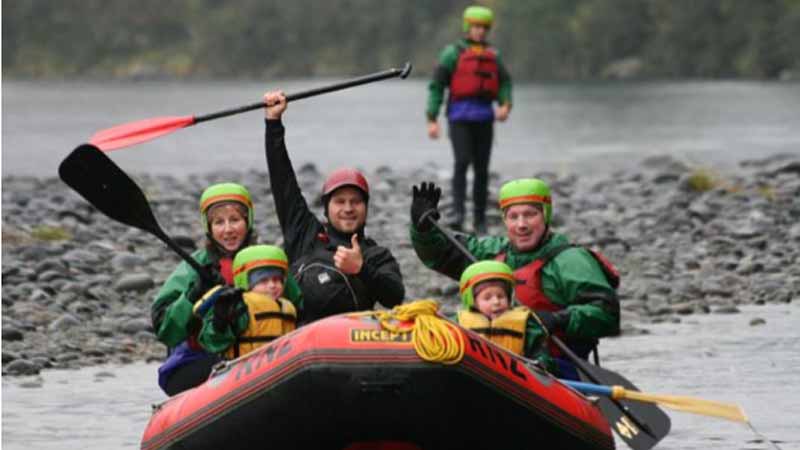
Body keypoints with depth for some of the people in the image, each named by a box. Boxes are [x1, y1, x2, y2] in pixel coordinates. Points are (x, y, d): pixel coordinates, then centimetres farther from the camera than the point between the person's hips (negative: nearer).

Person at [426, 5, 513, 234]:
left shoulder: (493, 56, 15)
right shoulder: (453, 53, 3)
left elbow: (505, 83, 14)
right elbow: (436, 86, 1)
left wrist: (505, 105, -8)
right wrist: (432, 120, -6)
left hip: (484, 118, 4)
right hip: (460, 116, -4)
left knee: (481, 169, 3)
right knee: (462, 163, -18)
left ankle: (480, 219, 10)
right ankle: (458, 214, -21)